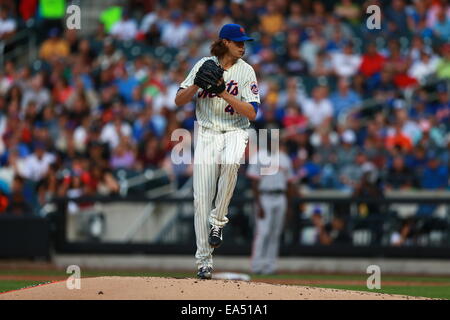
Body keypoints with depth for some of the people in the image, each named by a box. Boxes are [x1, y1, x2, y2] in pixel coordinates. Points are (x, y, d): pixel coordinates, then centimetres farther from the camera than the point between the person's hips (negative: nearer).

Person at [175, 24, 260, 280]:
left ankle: (218, 221, -18)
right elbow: (179, 100, 2)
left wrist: (224, 94, -19)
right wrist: (196, 85, -17)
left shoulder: (246, 71, -1)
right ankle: (204, 261, 1)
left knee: (230, 163, -37)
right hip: (207, 134, 1)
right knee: (202, 197, -6)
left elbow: (252, 113, -9)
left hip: (235, 132, -1)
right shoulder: (204, 65, 3)